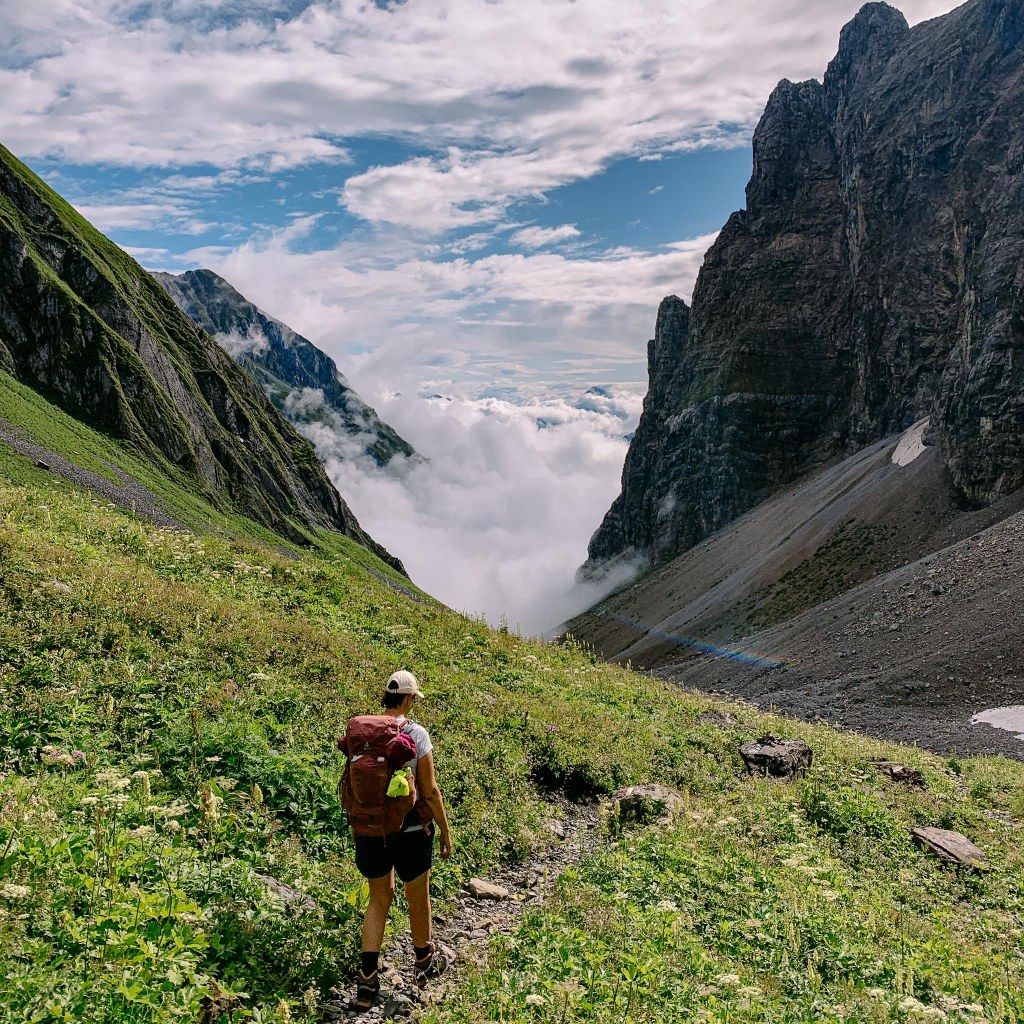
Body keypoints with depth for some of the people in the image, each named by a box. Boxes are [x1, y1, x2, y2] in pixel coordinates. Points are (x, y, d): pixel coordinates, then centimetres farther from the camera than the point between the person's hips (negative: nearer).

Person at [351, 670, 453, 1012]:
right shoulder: (416, 734, -17)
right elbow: (430, 791, -13)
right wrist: (445, 831, -1)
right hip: (410, 831, -3)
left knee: (379, 900, 21)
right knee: (417, 899, 20)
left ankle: (367, 979, 14)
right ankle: (425, 963, 42)